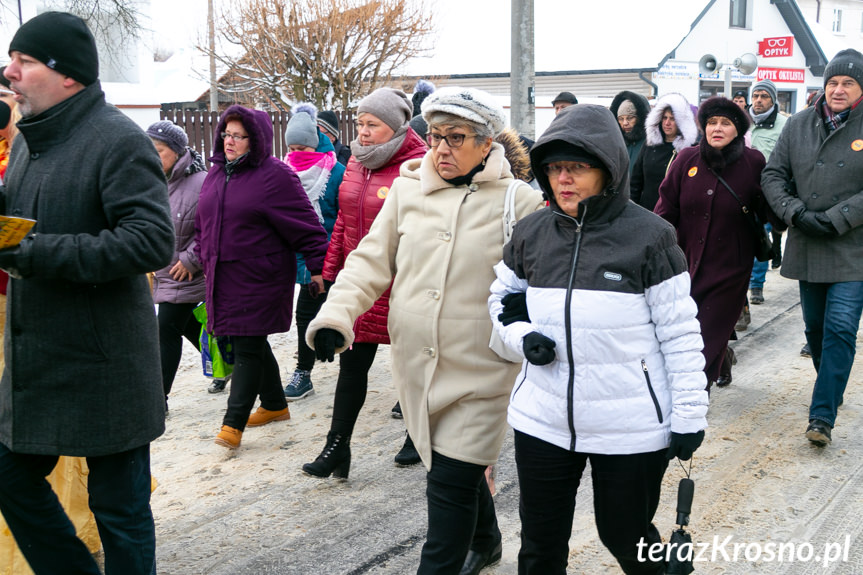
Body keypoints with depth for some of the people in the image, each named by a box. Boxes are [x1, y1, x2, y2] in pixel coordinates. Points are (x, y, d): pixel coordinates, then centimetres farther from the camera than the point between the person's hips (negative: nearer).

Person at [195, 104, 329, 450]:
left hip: (260, 278, -8)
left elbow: (305, 226, -12)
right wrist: (203, 259, 21)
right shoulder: (216, 174, 13)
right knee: (253, 344, 17)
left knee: (248, 347, -6)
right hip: (223, 277, 8)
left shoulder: (275, 175, -11)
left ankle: (233, 423, -2)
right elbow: (203, 224, 23)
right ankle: (275, 405, 33)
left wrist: (318, 267, -14)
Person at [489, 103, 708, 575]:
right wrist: (523, 336, -5)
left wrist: (690, 413, -7)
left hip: (632, 426, -3)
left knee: (625, 537, 15)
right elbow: (501, 296, 15)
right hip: (543, 421, 4)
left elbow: (680, 332, -7)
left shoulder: (649, 237, -11)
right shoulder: (531, 234, 0)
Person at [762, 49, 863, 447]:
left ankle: (822, 416, -4)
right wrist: (796, 213, -9)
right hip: (806, 247, 4)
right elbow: (773, 175, 5)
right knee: (815, 328, 15)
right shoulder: (799, 125, 6)